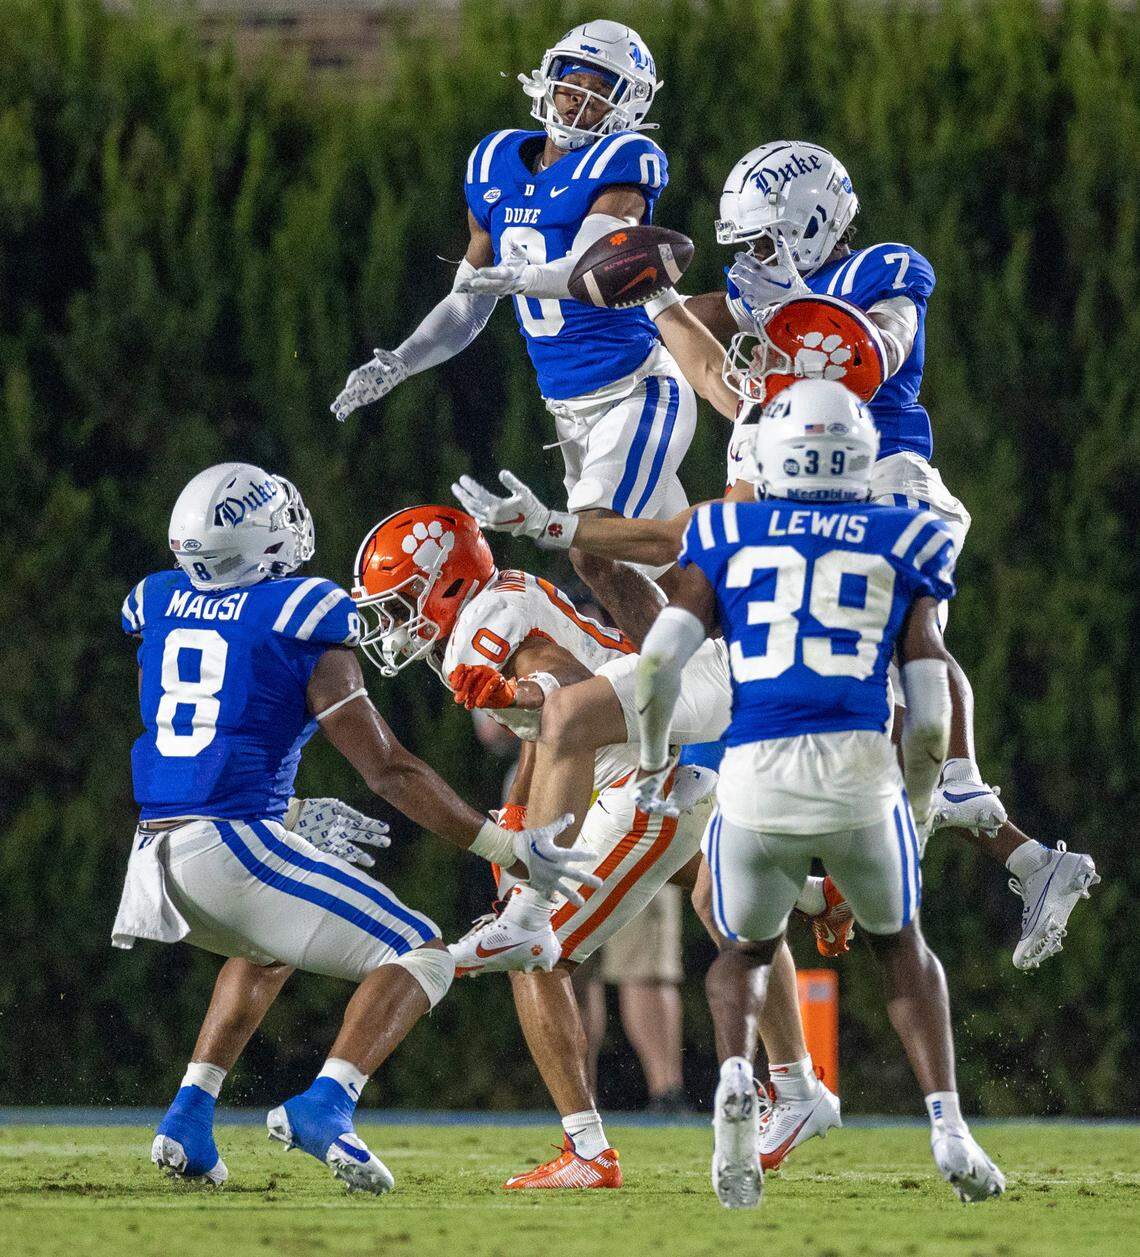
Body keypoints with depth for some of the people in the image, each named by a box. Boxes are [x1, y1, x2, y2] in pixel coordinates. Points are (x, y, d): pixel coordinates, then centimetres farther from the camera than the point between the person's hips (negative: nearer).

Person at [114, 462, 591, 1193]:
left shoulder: (159, 608, 13)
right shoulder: (297, 620, -4)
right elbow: (387, 771, -6)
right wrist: (508, 851, -1)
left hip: (158, 851, 7)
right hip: (237, 846, -7)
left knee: (266, 953, 36)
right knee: (420, 957, 3)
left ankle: (190, 1117, 21)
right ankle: (324, 1105, -19)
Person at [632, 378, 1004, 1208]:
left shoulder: (729, 537, 13)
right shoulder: (904, 545, 13)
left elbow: (659, 660, 1)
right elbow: (931, 714, 8)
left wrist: (652, 762, 18)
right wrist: (918, 809, 23)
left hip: (754, 775, 0)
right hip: (860, 767, 0)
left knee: (749, 950, 25)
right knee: (899, 944, 25)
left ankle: (736, 1076, -6)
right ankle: (948, 1127, 10)